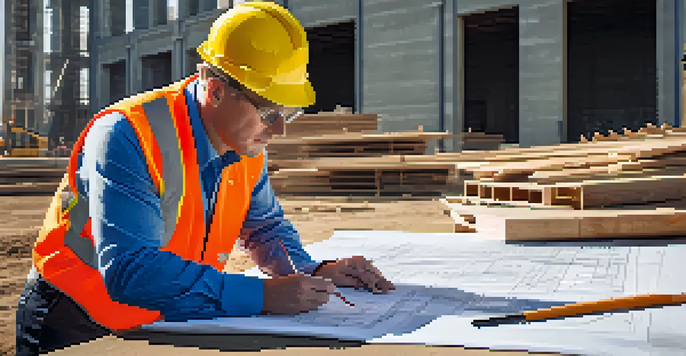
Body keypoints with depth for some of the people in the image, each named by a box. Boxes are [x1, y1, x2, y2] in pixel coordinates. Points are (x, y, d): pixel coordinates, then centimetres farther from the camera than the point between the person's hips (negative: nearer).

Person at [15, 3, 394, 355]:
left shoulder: (247, 146, 0)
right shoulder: (128, 138, -23)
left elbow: (264, 226, 17)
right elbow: (129, 270, -32)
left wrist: (312, 272, -4)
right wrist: (262, 295, -35)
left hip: (163, 325, 6)